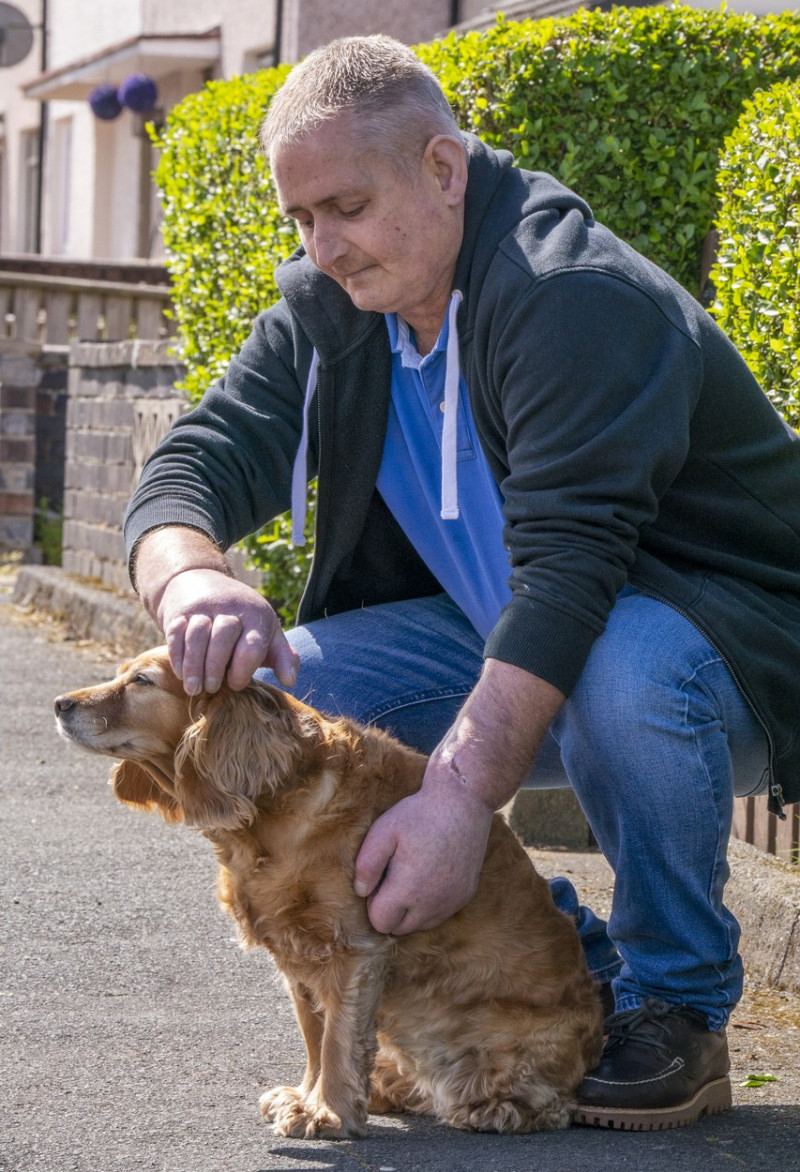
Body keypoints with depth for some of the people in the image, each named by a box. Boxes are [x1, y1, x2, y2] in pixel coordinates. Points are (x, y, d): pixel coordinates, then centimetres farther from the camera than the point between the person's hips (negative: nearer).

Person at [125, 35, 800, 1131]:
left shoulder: (577, 297, -25)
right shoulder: (328, 315, -1)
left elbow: (569, 560, -36)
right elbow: (191, 467, -10)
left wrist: (460, 794, -46)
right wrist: (193, 583, -36)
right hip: (502, 641, 7)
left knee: (627, 664, -41)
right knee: (273, 691, -13)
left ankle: (681, 1009, -15)